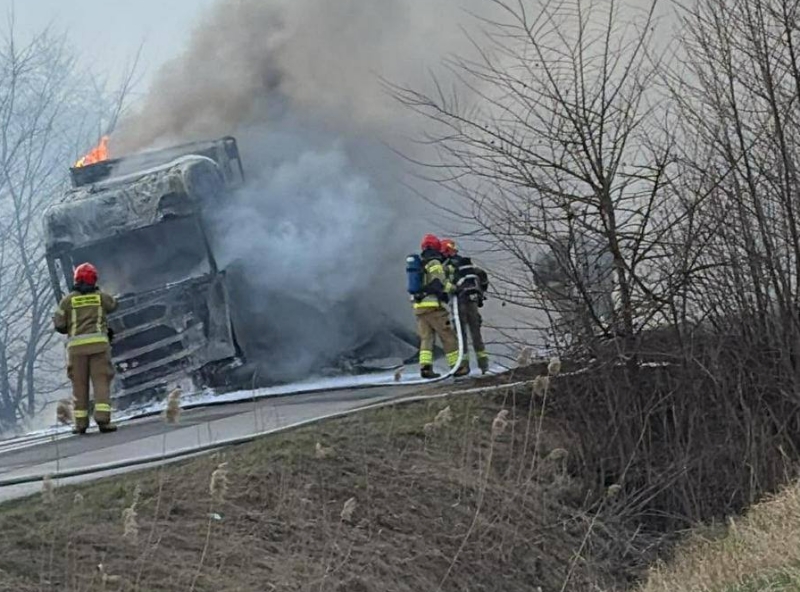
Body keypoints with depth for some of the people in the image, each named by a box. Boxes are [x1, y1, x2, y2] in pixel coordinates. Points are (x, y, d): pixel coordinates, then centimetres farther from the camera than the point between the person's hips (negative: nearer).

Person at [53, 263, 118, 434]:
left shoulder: (68, 300, 5)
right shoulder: (101, 296, 7)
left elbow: (58, 324, 3)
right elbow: (113, 304, 29)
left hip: (77, 345, 1)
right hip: (99, 343, 0)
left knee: (79, 383, 6)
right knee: (101, 381, -4)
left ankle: (81, 422, 6)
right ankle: (103, 418, -18)